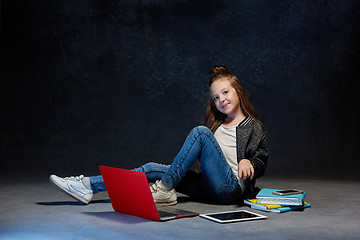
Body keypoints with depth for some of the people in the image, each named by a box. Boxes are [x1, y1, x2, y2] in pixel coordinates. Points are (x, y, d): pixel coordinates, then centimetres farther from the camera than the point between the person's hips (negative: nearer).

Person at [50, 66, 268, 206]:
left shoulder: (255, 128, 10)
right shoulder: (215, 124, 25)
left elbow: (261, 162, 3)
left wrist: (248, 163, -17)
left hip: (230, 186, -5)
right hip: (207, 187, 6)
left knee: (200, 132, -22)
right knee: (152, 169, -11)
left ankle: (165, 189, -24)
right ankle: (87, 187, -15)